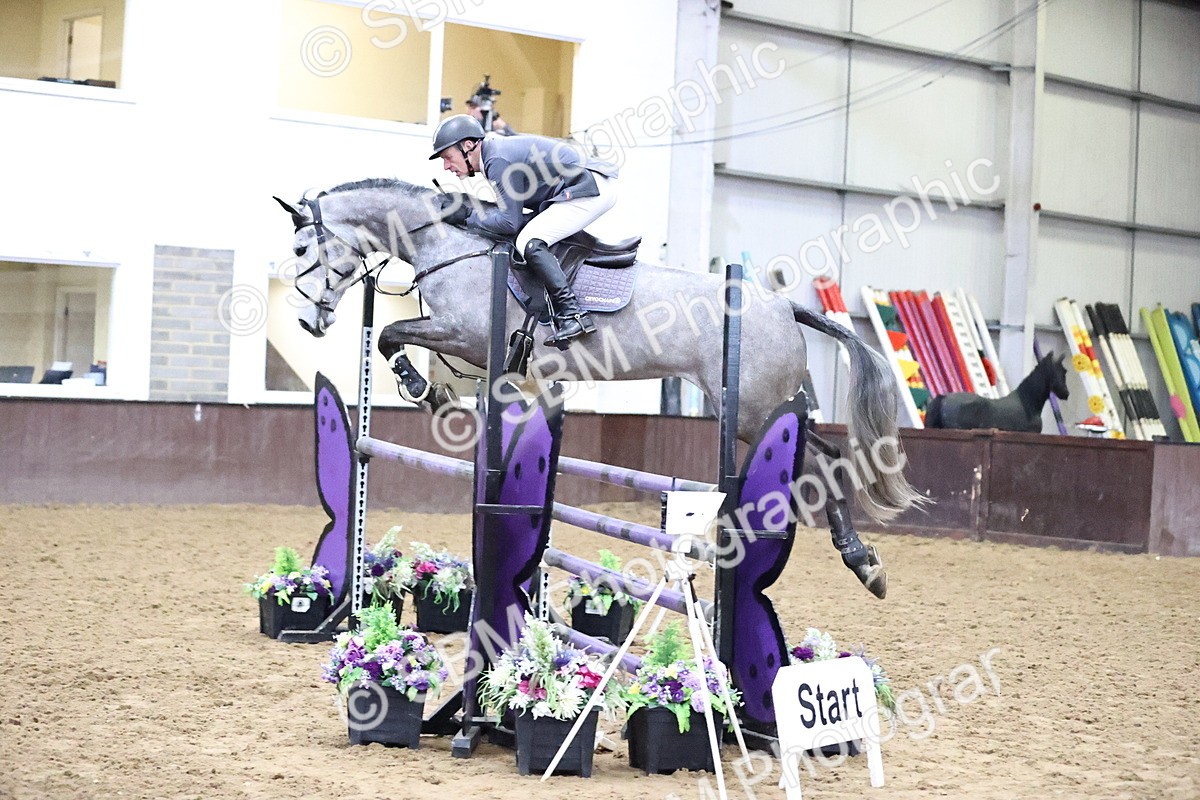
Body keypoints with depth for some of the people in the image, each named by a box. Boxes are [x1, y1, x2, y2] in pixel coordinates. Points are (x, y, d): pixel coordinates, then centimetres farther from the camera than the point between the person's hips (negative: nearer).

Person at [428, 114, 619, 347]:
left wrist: (467, 215, -10)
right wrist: (468, 209, 8)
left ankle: (572, 314, -24)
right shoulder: (498, 149, 14)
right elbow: (512, 209, 16)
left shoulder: (498, 160, -17)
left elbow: (510, 222, -18)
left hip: (593, 187, -11)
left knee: (529, 243, -20)